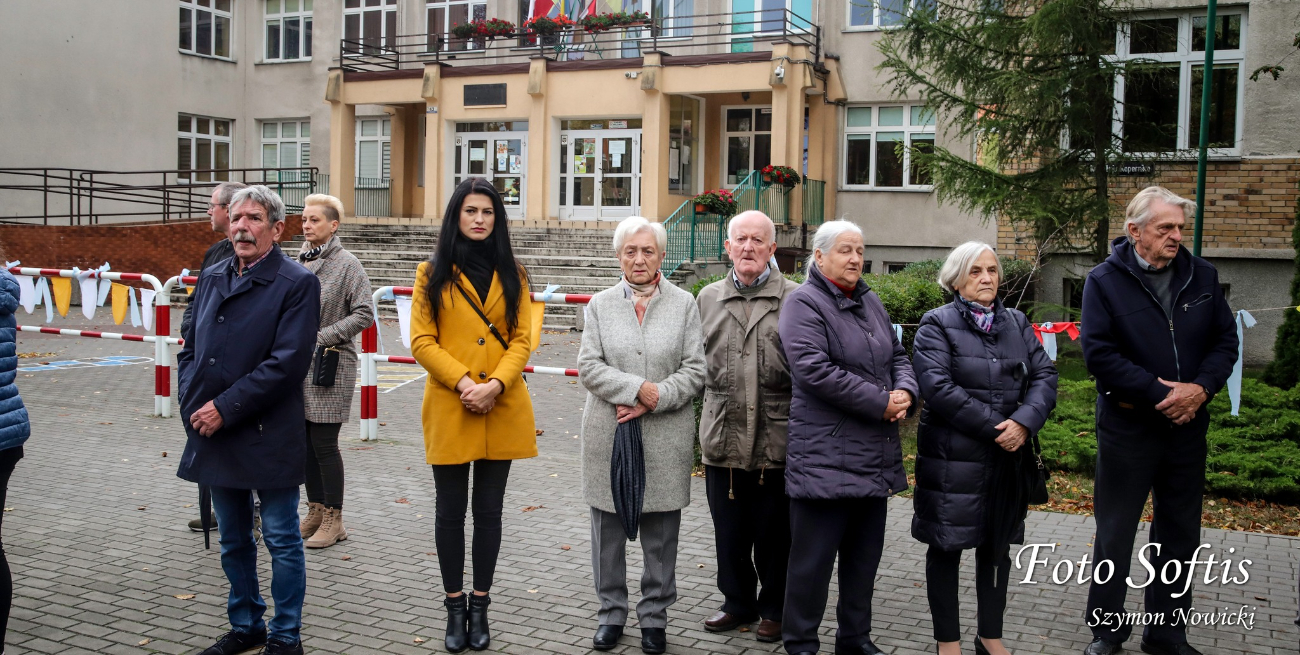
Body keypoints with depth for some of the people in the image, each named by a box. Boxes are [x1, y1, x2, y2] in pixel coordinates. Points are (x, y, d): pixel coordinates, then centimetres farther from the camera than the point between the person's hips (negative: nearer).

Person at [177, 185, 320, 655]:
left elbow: (288, 363, -18)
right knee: (233, 541, 18)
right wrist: (193, 401, -1)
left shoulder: (297, 284, -10)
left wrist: (225, 409, -18)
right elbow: (190, 348, 16)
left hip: (269, 439, -6)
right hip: (213, 435, 7)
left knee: (282, 541, 6)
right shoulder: (212, 279, 11)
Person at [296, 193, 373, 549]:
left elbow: (364, 314, -12)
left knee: (324, 444, -3)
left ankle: (333, 520, 8)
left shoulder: (347, 263, -8)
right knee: (306, 443, 11)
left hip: (331, 366, -6)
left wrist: (322, 337, -15)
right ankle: (316, 512, 24)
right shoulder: (300, 262, 10)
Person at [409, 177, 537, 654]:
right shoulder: (433, 273, 3)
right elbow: (422, 341, -3)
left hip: (501, 410, 1)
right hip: (448, 409, -1)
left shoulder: (512, 274, 8)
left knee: (489, 510, 9)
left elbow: (522, 340, 2)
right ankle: (455, 607, 20)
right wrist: (464, 383, -15)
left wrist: (495, 384, -15)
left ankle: (480, 607, 21)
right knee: (450, 511, 7)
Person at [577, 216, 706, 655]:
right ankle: (611, 613, 25)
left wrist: (652, 402, -14)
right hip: (608, 436, 1)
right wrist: (638, 388, -15)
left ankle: (654, 617, 22)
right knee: (608, 531, 9)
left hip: (666, 438, -1)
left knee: (661, 535, 6)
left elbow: (694, 371, -2)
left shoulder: (684, 304, 4)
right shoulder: (600, 305, 7)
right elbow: (588, 366, -2)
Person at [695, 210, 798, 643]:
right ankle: (739, 603, 32)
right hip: (722, 440, 4)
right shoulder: (708, 299, 11)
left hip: (777, 441, -3)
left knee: (774, 534, 9)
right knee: (729, 532, 14)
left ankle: (774, 608, 28)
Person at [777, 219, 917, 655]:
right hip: (825, 454, -8)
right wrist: (881, 403, -17)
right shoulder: (804, 303, -9)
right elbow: (814, 369, -21)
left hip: (875, 455, 8)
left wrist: (905, 391, -4)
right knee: (814, 556, 0)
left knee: (865, 554, 15)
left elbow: (898, 356, 19)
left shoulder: (870, 302, 17)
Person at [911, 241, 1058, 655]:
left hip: (1008, 456, 5)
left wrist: (1024, 422, -16)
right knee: (947, 546, 4)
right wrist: (993, 428, -18)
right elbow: (936, 387, -17)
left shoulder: (1017, 323, 11)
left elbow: (1044, 376, 2)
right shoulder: (937, 324, -5)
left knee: (997, 545, 14)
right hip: (952, 458, -5)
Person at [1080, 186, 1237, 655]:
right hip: (1128, 428, -4)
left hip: (1188, 426, 4)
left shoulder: (1202, 276, 4)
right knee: (1114, 535, 7)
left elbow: (1225, 339, 5)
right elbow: (1099, 353, -15)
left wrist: (1201, 388, -14)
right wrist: (1160, 394, -18)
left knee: (1179, 536, 14)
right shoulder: (1104, 281, -8)